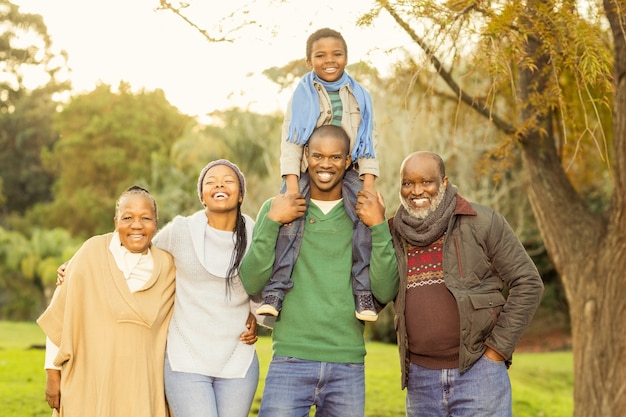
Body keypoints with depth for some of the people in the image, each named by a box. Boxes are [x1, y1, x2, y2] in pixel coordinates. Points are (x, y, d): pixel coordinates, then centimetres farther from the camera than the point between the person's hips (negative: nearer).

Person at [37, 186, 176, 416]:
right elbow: (60, 316, -2)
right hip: (88, 384, -2)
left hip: (141, 388, 2)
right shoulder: (92, 252, -6)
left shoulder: (168, 267, 1)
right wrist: (52, 371, -2)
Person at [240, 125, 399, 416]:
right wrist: (272, 222, -12)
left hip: (348, 366, 2)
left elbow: (385, 293, -1)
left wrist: (379, 227, -10)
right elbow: (251, 285, -3)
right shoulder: (277, 208, 4)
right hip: (291, 361, -1)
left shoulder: (365, 214, 6)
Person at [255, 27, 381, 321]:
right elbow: (290, 141, -4)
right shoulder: (302, 96, 3)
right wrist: (292, 184, -15)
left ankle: (363, 291, -14)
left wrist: (369, 183, -6)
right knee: (288, 220, -22)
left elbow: (368, 142, 6)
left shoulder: (359, 96, 8)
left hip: (348, 171, 1)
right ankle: (275, 291, -19)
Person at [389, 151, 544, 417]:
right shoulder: (393, 234, 7)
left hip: (477, 371, -4)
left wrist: (499, 347, -5)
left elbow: (528, 283, -2)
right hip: (420, 377, 4)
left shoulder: (483, 223, -3)